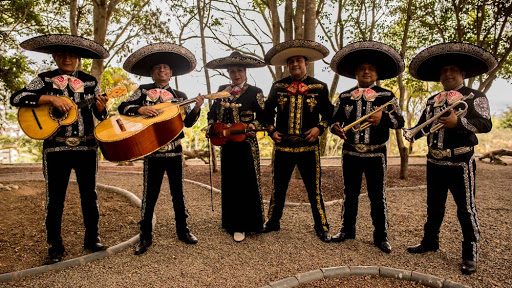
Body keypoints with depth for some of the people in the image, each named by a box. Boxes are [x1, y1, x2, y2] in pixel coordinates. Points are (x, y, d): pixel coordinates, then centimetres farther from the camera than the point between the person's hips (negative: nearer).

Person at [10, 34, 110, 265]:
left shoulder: (90, 81, 9)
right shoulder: (45, 80, 5)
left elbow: (101, 116, 10)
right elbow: (16, 98, -8)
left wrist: (100, 106, -14)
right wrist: (52, 99, -18)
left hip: (86, 146, 1)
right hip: (55, 147, -1)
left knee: (89, 195, 8)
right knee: (55, 198, 4)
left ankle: (92, 238, 22)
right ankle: (55, 247, 17)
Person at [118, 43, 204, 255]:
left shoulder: (179, 96, 12)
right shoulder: (143, 91, 7)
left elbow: (188, 122, 6)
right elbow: (123, 107, -1)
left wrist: (196, 108, -12)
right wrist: (140, 109, -19)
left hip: (174, 150, 2)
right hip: (152, 150, -2)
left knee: (178, 192, 10)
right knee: (150, 194, 2)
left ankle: (182, 230, 23)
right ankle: (145, 237, 13)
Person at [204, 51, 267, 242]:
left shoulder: (254, 92, -3)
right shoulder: (222, 90, 10)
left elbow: (262, 117, -1)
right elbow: (213, 112, 18)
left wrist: (254, 126, -19)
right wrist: (211, 126, 1)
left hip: (246, 144, -4)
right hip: (227, 145, 5)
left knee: (247, 183, 0)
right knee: (229, 184, 11)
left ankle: (242, 226, 11)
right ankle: (232, 223, 25)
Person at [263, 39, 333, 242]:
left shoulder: (319, 87, 4)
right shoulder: (278, 86, 7)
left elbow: (328, 113, 9)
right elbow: (267, 111, 16)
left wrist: (319, 128, -8)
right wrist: (271, 130, 3)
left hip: (309, 147, -1)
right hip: (283, 146, 2)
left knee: (314, 190, 5)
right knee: (278, 188, 11)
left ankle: (322, 227, 21)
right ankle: (273, 222, 29)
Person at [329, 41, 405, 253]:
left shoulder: (387, 96, 2)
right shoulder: (345, 96, 7)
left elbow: (399, 122, 0)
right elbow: (335, 119, 8)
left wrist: (383, 119, -20)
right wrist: (336, 127, -16)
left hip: (376, 154, -2)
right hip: (350, 153, 2)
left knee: (378, 196, 6)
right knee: (350, 194, 12)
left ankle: (381, 236, 19)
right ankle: (347, 230, 27)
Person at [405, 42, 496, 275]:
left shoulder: (475, 97, -1)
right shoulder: (432, 100, 14)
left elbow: (485, 124, -13)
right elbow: (422, 126, 14)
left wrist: (458, 122, -27)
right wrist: (409, 135, -6)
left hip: (460, 163, -5)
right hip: (435, 162, 5)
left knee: (466, 209, 1)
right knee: (434, 205, 16)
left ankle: (470, 254, 14)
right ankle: (430, 241, 30)